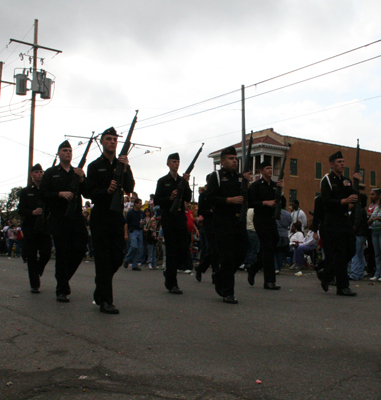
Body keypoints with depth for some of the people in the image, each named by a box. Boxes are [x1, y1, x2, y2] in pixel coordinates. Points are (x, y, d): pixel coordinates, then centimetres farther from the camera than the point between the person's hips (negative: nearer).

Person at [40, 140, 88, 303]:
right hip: (58, 217, -3)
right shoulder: (50, 173, 9)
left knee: (80, 249, -2)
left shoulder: (78, 173, 18)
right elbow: (43, 194, 0)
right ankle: (62, 290, 3)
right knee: (62, 253, -4)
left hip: (77, 216, 3)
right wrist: (61, 194, -15)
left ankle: (64, 276, 24)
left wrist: (82, 179, -10)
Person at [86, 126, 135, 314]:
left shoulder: (123, 164, 12)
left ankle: (100, 292, 29)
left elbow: (130, 188, -2)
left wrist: (125, 170, -16)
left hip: (117, 216, 4)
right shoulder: (95, 166, 4)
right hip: (100, 216, -4)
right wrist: (107, 191, -23)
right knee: (103, 258, -5)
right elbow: (89, 192, -5)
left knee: (117, 258, 7)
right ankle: (105, 301, 0)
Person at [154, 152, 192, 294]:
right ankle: (171, 284, 2)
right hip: (168, 218, -4)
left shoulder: (183, 180, 14)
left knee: (183, 250, 2)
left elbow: (188, 198, 1)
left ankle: (169, 272, 27)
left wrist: (186, 184, -11)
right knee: (172, 250, -4)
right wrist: (170, 198, -17)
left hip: (181, 217, 4)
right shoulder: (162, 181, 4)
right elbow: (157, 201, -2)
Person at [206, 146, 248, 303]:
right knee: (227, 257, -5)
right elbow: (210, 198, -9)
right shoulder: (216, 176, 2)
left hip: (239, 221, 6)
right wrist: (230, 200, -19)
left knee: (241, 254, 7)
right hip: (223, 222, -6)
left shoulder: (240, 177, 17)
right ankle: (227, 293, 4)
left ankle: (220, 278, 29)